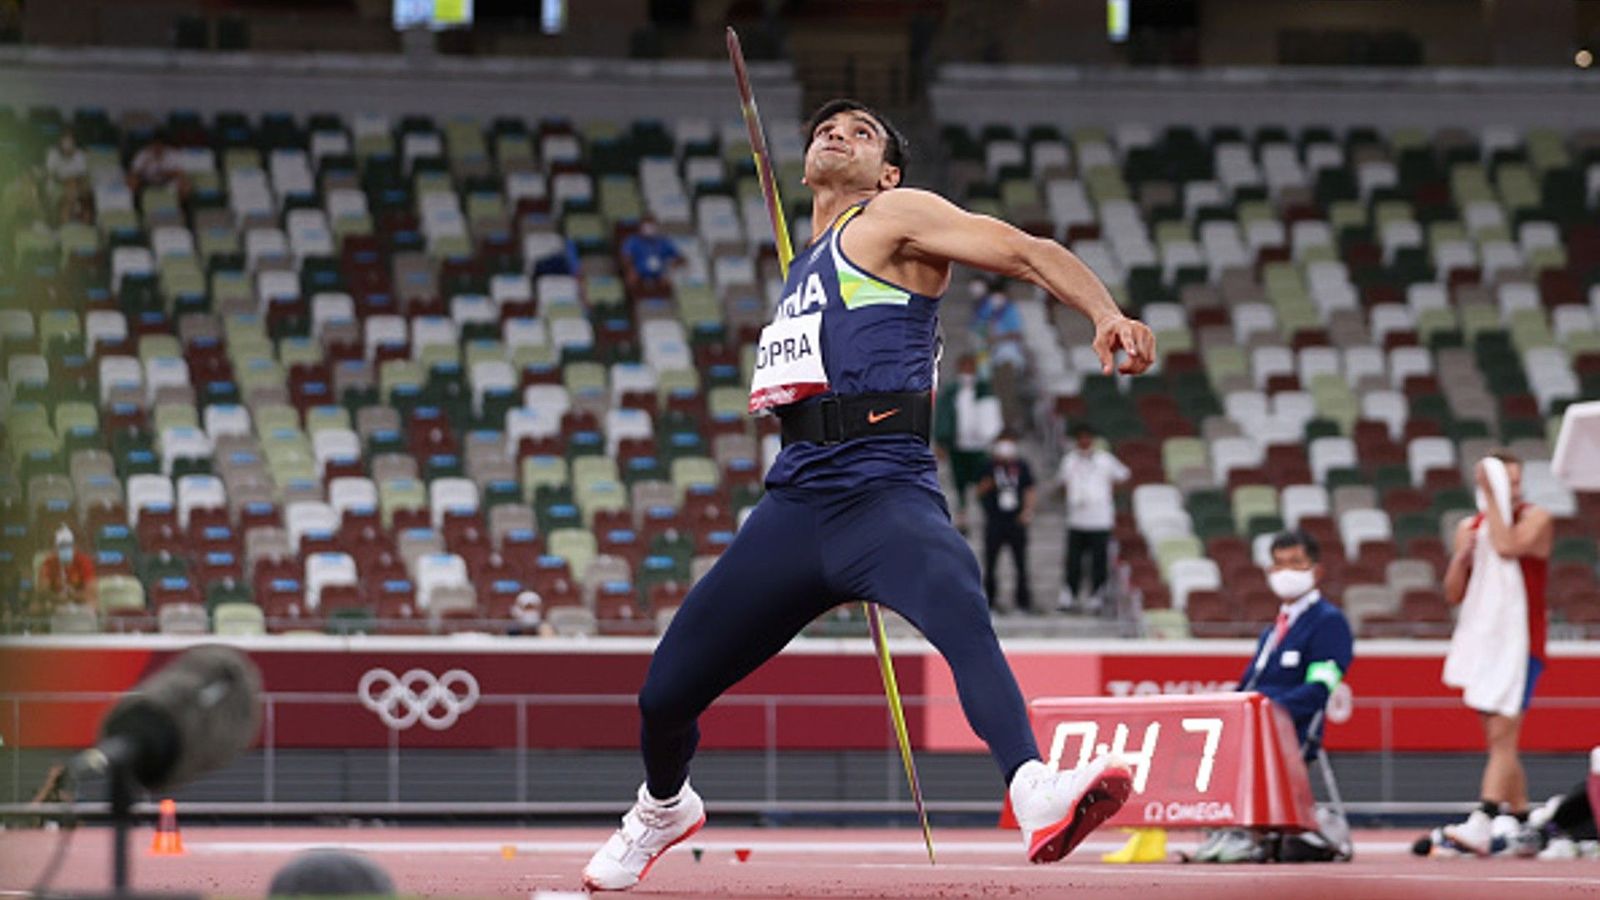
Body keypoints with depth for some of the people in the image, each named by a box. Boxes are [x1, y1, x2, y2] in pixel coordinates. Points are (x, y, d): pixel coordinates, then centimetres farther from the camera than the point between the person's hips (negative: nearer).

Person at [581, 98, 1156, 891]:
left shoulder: (890, 217, 6)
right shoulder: (806, 262, 27)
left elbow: (1029, 252, -6)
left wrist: (1108, 316, -23)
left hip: (885, 493, -7)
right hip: (796, 499, 7)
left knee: (960, 616, -38)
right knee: (664, 693, 11)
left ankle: (1034, 797, -59)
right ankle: (663, 809, 43)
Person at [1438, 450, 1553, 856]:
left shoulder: (1537, 519, -3)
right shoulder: (1469, 527, 13)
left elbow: (1506, 546, -24)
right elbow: (1454, 594, 12)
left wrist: (1493, 497, -16)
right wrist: (1461, 555, -6)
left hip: (1519, 643, -6)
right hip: (1480, 641, 6)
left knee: (1502, 735, -17)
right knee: (1500, 740, 12)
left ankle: (1482, 823, -28)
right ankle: (1520, 816, 23)